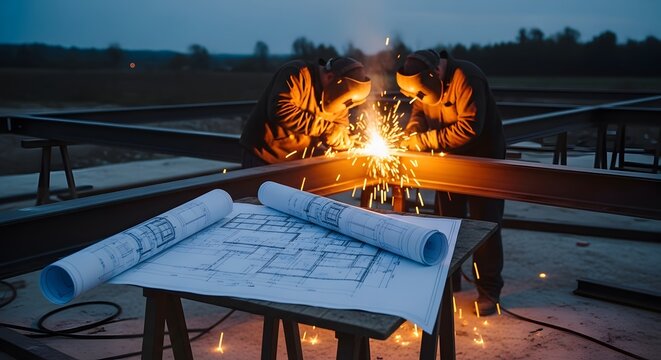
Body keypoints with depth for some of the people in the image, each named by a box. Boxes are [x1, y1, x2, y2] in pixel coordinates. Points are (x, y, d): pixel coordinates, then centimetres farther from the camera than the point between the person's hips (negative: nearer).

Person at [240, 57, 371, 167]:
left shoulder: (336, 97, 2)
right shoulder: (298, 74, -19)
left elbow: (341, 138, 4)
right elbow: (281, 111, -34)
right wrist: (325, 127, -29)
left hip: (299, 162, 7)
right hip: (264, 158, -7)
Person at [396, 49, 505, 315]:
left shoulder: (466, 78, -28)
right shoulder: (424, 84, -4)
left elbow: (469, 128, -33)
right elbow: (419, 110, 9)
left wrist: (426, 140, -29)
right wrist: (413, 131, -14)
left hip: (482, 159, -7)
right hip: (450, 159, 7)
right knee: (447, 220, 13)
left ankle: (489, 291, 10)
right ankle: (448, 280, 28)